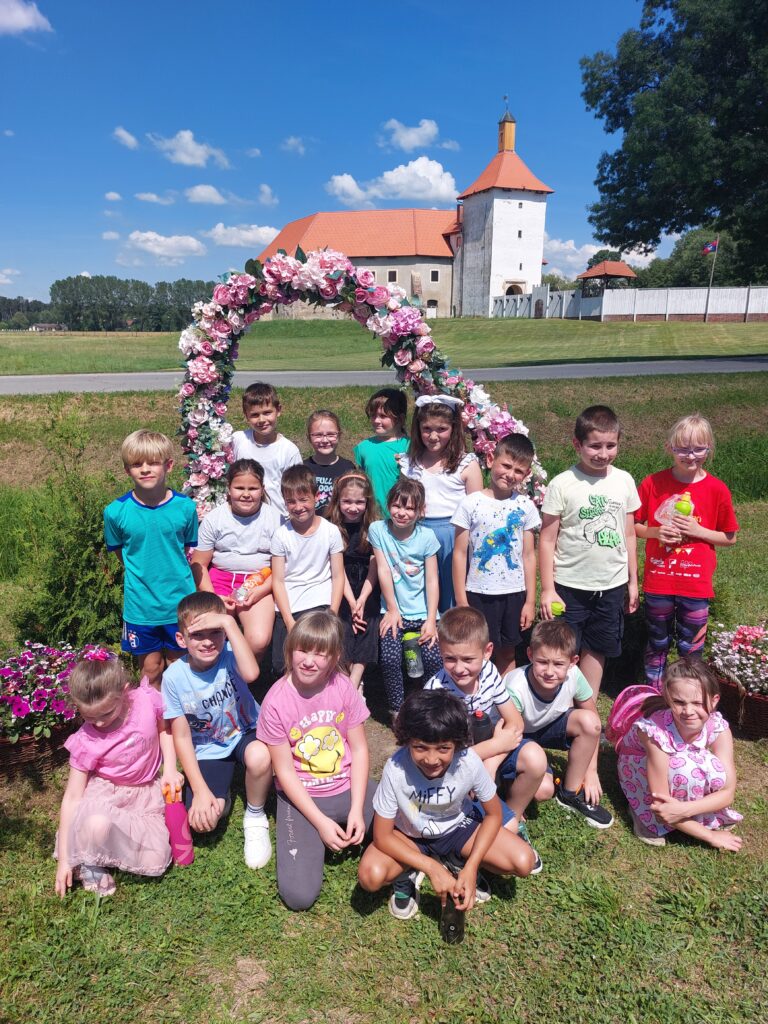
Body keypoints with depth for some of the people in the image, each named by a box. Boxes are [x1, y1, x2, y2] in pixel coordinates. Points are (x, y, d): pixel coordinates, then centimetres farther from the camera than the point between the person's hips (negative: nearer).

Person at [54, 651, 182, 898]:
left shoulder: (147, 699, -20)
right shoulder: (86, 741, -21)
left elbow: (164, 729, 3)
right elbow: (72, 798, -14)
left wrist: (170, 769, -8)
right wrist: (64, 858, -13)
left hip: (146, 792, 2)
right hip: (105, 794, -2)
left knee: (154, 864, -15)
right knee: (98, 824, -39)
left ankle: (109, 832, 13)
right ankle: (89, 864, -4)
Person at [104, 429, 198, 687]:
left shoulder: (185, 506, -10)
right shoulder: (116, 511, -11)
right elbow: (119, 552, 6)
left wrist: (173, 571, -2)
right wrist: (141, 573, 1)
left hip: (180, 603, 0)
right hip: (140, 605, 0)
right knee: (150, 669, 15)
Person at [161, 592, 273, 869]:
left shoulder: (228, 655, -21)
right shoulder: (174, 676, -17)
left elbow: (251, 673, -47)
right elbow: (182, 737, -10)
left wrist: (229, 623, -47)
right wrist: (200, 791, -14)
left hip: (245, 733, -1)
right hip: (207, 750, 2)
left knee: (259, 756, -37)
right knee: (201, 820, -18)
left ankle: (255, 817, -4)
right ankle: (221, 800, 21)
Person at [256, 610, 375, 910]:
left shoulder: (344, 687, -10)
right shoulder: (276, 701, -17)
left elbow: (359, 749, -5)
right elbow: (285, 771, -11)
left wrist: (356, 810, -12)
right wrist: (321, 822, -14)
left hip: (348, 787, 2)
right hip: (302, 795, -2)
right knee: (298, 895, -15)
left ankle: (350, 830, 12)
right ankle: (315, 838, 14)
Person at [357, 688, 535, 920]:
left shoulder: (469, 762, -30)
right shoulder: (396, 769, -34)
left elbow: (493, 814, -12)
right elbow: (382, 836, -22)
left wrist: (471, 868, -22)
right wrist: (433, 869, -28)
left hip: (457, 825, 2)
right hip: (410, 834, -1)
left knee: (523, 862, -18)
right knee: (370, 876, -30)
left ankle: (458, 862, 8)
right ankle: (407, 874, 4)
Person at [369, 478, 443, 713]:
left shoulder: (426, 536, -4)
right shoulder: (378, 529, -5)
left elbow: (432, 580, -4)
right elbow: (383, 571, -5)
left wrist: (431, 619, -9)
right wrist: (392, 609, -5)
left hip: (424, 613, 0)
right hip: (394, 611, 0)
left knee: (433, 659, -15)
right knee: (389, 659, -19)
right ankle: (397, 708, 6)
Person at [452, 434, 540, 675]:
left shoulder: (525, 506, 1)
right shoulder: (470, 504, -8)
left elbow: (528, 556, 4)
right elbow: (460, 554, -5)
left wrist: (530, 601, 3)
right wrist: (461, 601, -6)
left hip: (514, 594, 3)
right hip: (478, 594, -2)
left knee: (507, 653, 14)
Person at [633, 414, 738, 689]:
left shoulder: (717, 489, -7)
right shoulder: (653, 483, -6)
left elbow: (730, 538, 2)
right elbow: (634, 527, 3)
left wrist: (698, 531, -15)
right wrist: (656, 532, -17)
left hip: (696, 584, 0)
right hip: (658, 582, 1)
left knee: (691, 648, 13)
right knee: (657, 643, 17)